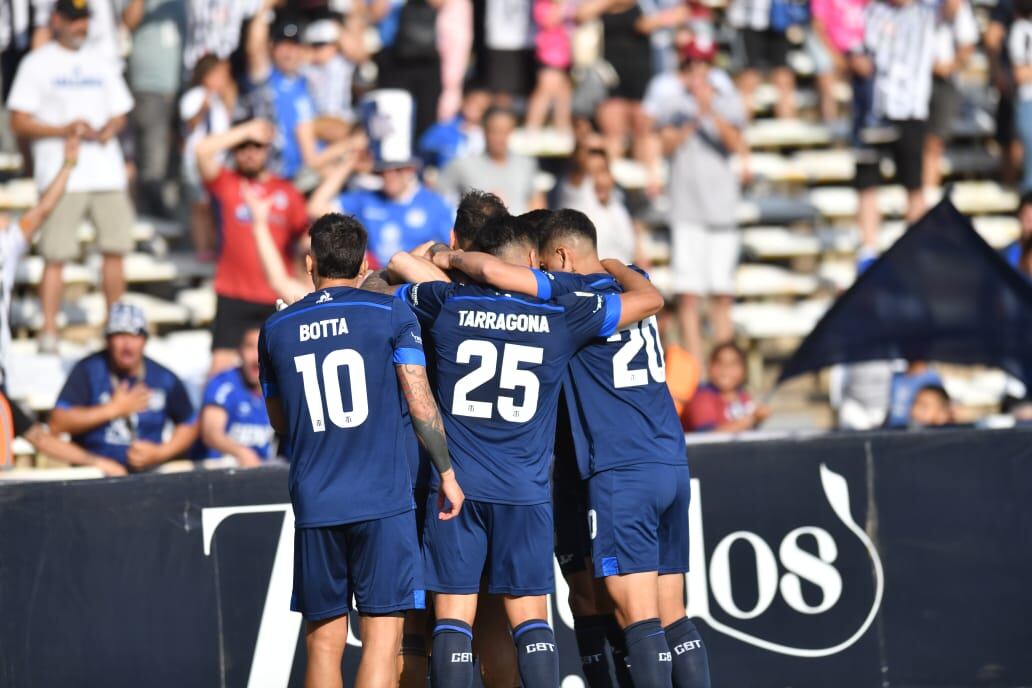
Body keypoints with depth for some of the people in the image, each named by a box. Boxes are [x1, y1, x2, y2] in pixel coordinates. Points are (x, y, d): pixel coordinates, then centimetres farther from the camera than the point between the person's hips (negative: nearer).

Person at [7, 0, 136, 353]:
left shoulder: (101, 63, 18)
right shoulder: (37, 64, 3)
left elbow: (119, 114, 20)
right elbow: (19, 122, -3)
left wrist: (107, 131, -4)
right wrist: (64, 130, -15)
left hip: (107, 172, 5)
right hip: (62, 176, -5)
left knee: (115, 249, 3)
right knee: (56, 255, -8)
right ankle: (49, 331, -5)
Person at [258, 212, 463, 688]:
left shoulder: (276, 330, 10)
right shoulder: (390, 315, 0)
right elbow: (421, 404, -3)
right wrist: (446, 474, 7)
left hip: (314, 504, 3)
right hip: (383, 500, -3)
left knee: (323, 640, 8)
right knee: (382, 632, -5)